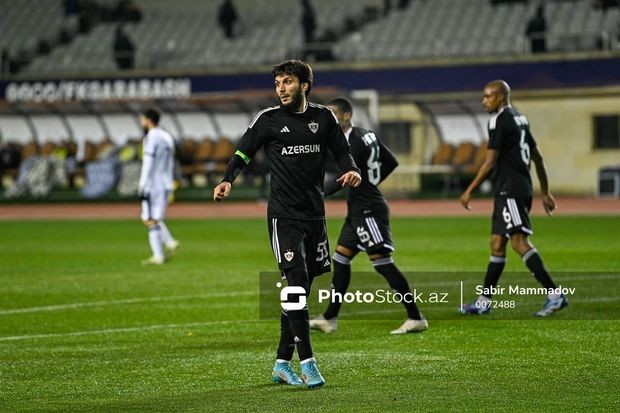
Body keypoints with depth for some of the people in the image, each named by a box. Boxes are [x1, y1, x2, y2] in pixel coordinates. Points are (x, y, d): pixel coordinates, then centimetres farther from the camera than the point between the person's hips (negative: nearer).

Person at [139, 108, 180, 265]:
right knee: (156, 218, 18)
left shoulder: (151, 138, -12)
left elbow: (148, 164, -17)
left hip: (153, 186, -9)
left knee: (151, 220, -4)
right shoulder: (167, 137, 15)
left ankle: (158, 256, -6)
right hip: (165, 185, 9)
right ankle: (170, 242, 4)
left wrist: (142, 186, -16)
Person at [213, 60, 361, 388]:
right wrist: (227, 181, -21)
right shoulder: (268, 120, -1)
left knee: (301, 290, 8)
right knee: (296, 284, -15)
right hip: (284, 216, -4)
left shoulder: (323, 117, 8)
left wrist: (351, 170, -6)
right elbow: (242, 154, -3)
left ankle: (282, 363, 17)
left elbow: (341, 151, 15)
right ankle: (306, 362, -16)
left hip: (315, 214, 4)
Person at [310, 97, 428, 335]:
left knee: (383, 263, -10)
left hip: (368, 210, -11)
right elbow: (391, 162, 19)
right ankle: (329, 319, 18)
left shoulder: (355, 143, -17)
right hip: (359, 210, 11)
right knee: (340, 259, 13)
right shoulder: (367, 136, 12)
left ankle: (416, 319, -8)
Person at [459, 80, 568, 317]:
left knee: (520, 242, -14)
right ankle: (484, 301, 17)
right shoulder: (520, 119, 17)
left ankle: (554, 295, -20)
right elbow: (538, 158, 20)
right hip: (522, 188, 10)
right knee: (497, 244, 13)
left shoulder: (499, 121, -10)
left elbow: (490, 162, -13)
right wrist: (545, 192, 24)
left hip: (509, 190, -10)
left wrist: (470, 191, -6)